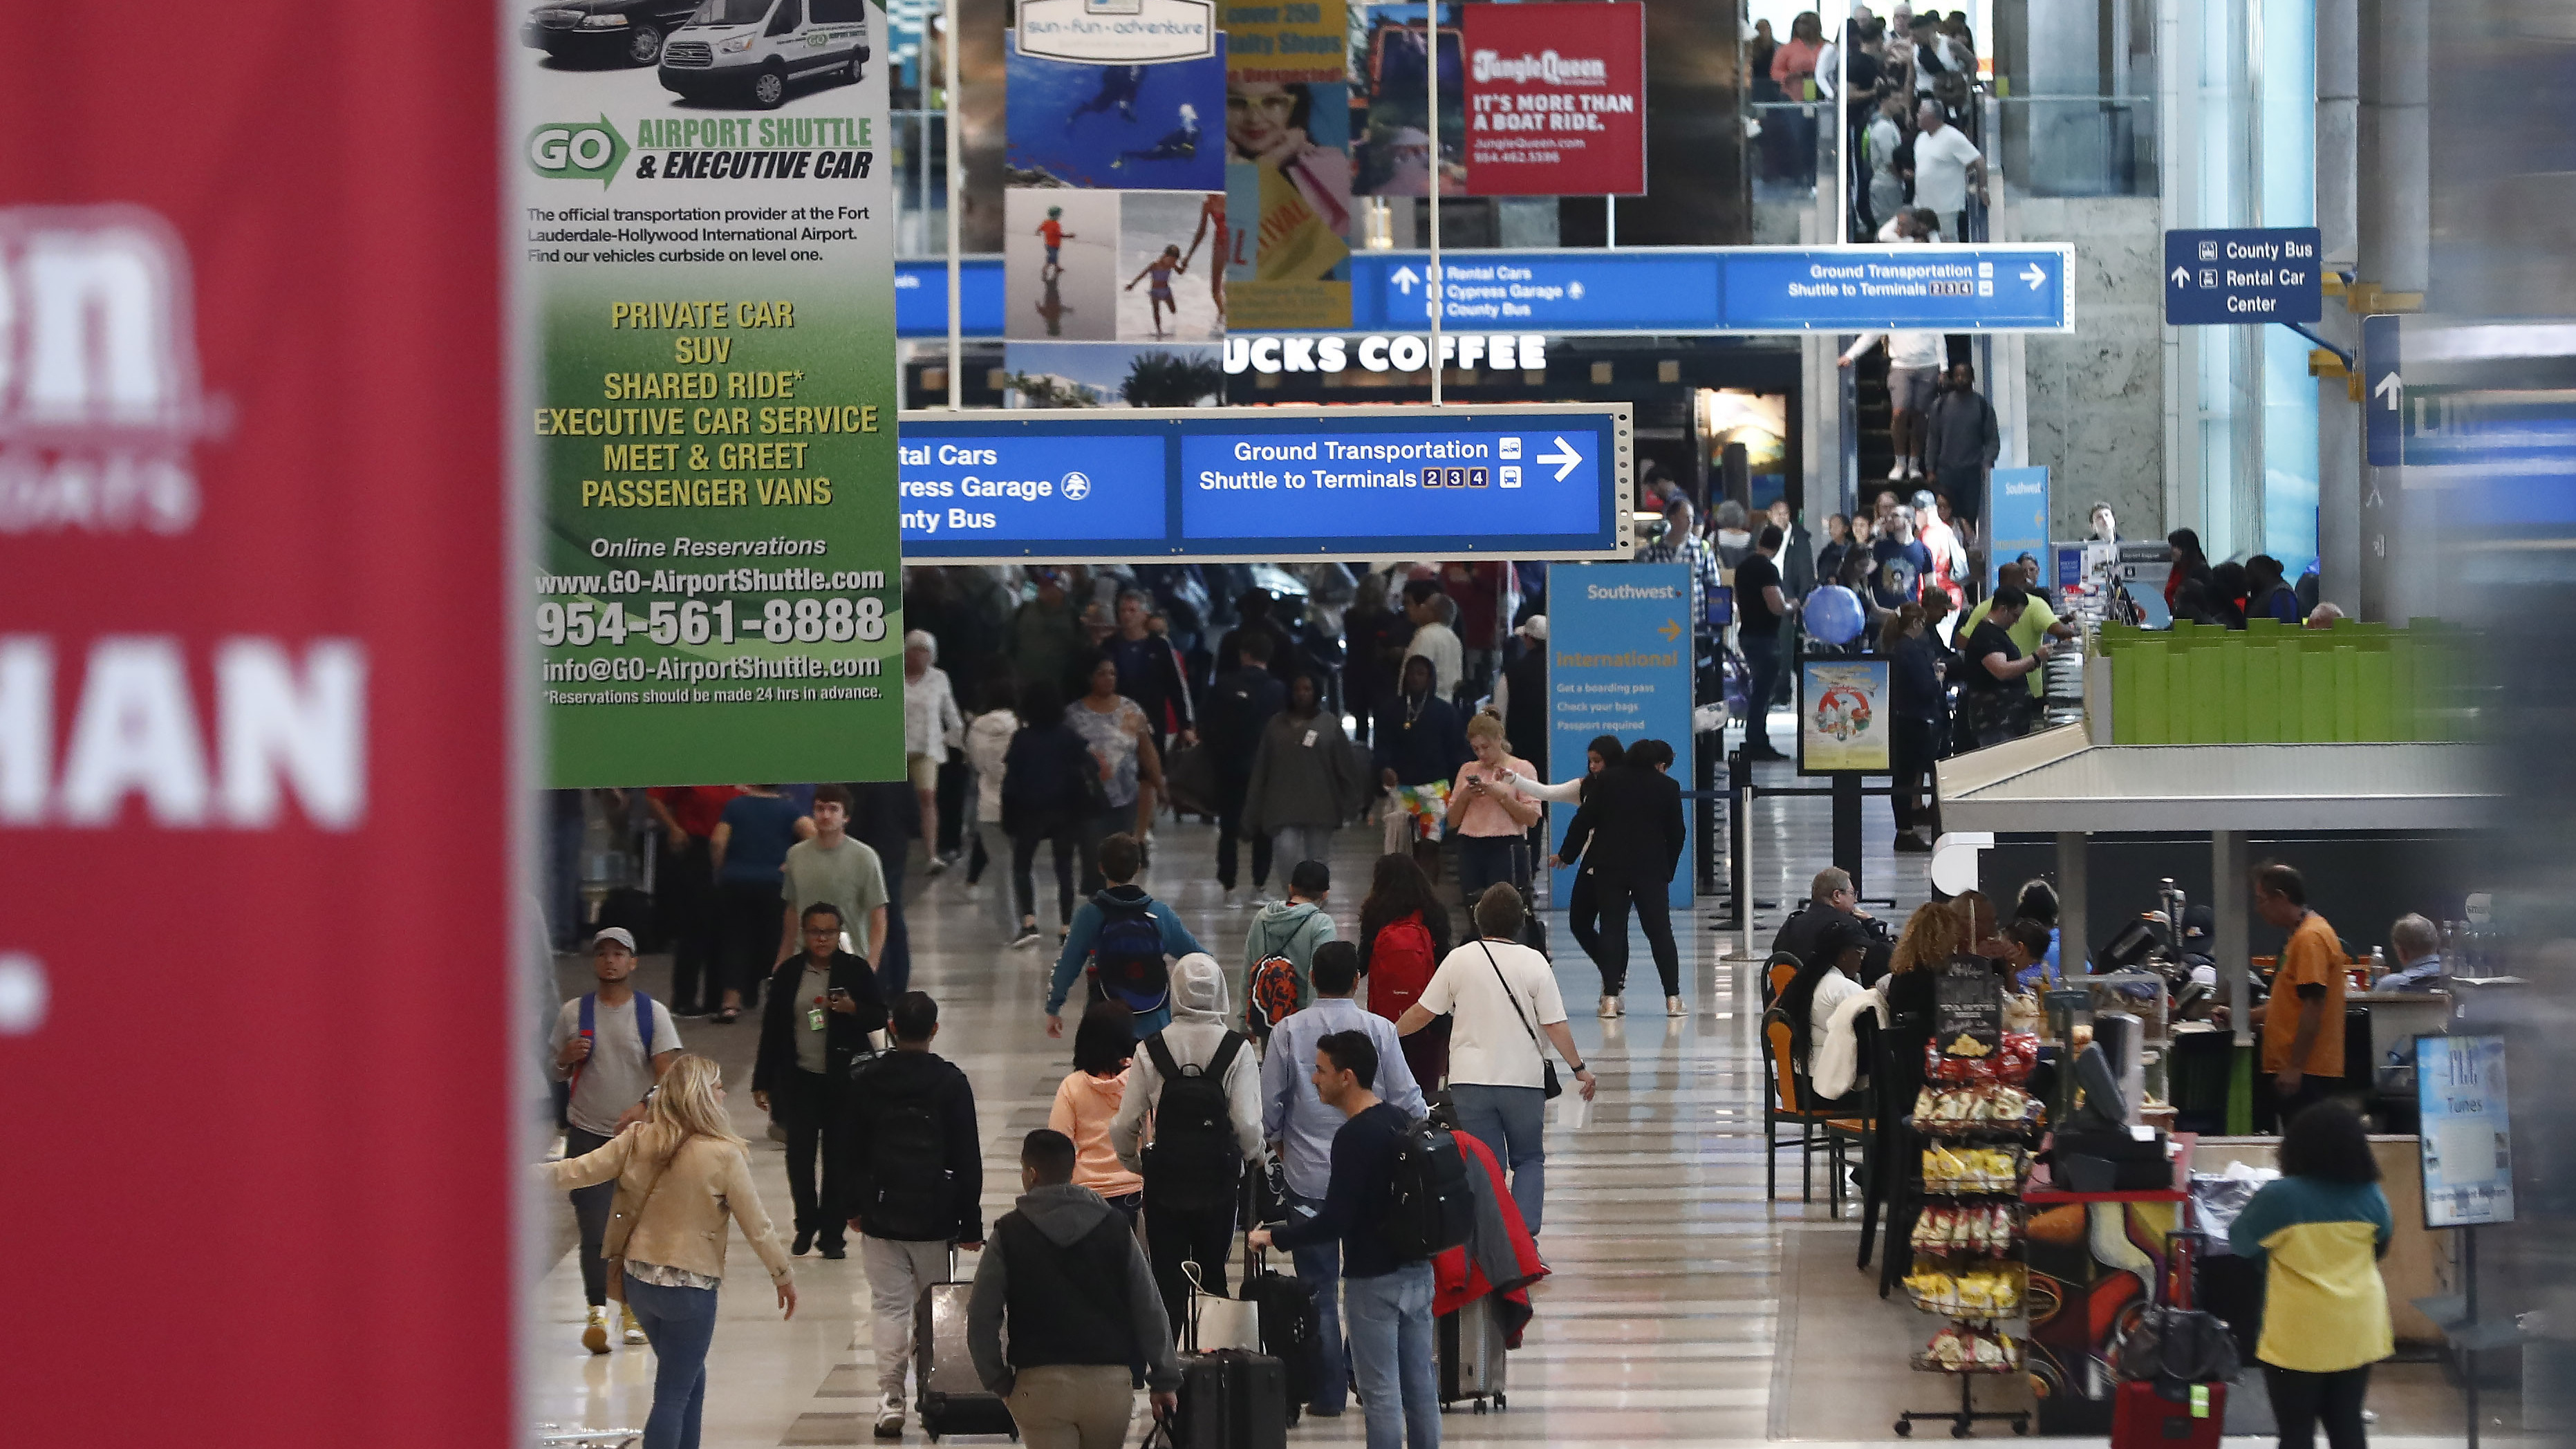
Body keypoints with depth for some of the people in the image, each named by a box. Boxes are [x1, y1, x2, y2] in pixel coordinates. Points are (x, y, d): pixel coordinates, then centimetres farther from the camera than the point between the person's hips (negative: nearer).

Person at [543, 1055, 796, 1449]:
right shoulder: (723, 1155, -16)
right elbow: (756, 1226, -9)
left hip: (638, 1280, 5)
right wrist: (783, 1276, 4)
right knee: (674, 1395, 2)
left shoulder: (638, 1140, -6)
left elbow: (582, 1170, -3)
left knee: (692, 1379, 23)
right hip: (691, 1287, -5)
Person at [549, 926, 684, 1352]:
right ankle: (598, 1312, -10)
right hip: (587, 1135, 0)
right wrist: (567, 1059, -10)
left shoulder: (653, 1013, 0)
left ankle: (634, 1309, 16)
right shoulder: (574, 1012, 5)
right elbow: (557, 1073, 14)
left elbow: (668, 1073, -8)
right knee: (594, 1229, -8)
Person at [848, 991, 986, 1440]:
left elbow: (851, 1151, 5)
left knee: (890, 1306, 3)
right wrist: (971, 1224, 1)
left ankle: (890, 1401, -3)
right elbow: (968, 1159, -4)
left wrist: (853, 1207, 17)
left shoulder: (865, 1082, -2)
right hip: (935, 1216, -1)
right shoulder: (952, 1083, -6)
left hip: (881, 1217, 1)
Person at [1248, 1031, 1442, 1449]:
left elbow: (1334, 1222, -22)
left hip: (1375, 1279, -8)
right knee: (1420, 1384, 12)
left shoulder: (1354, 1137, -19)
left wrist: (1274, 1237, -10)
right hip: (1417, 1271, 8)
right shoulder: (1403, 1121, 7)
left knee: (1380, 1392, -3)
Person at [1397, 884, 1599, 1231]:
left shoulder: (1459, 960, -3)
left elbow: (1422, 1012, 2)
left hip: (1471, 1081, 0)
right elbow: (1555, 1026, -6)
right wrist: (1580, 1068, 6)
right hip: (1524, 1079, 0)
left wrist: (1391, 1034, 20)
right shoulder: (1534, 963, -5)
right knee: (1529, 1160, 13)